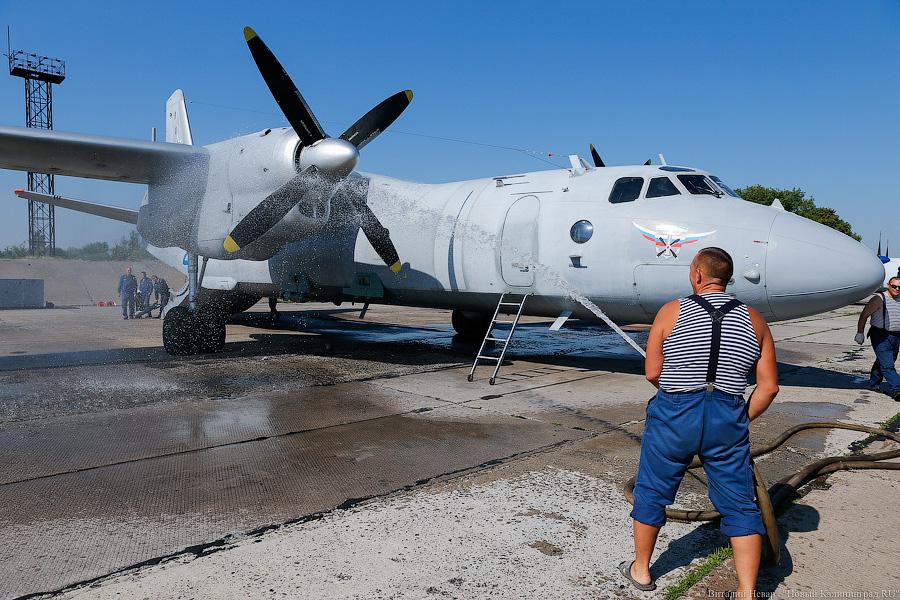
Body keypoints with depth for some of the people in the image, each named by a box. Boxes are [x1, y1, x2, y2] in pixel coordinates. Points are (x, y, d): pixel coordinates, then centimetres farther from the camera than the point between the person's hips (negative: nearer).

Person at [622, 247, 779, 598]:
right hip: (728, 420, 2)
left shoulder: (672, 312, -5)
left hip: (674, 415, -2)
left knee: (651, 493, 17)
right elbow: (769, 386, 2)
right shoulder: (753, 320, 4)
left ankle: (640, 570, 31)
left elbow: (652, 373, -3)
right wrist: (741, 420, 12)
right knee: (740, 506, 14)